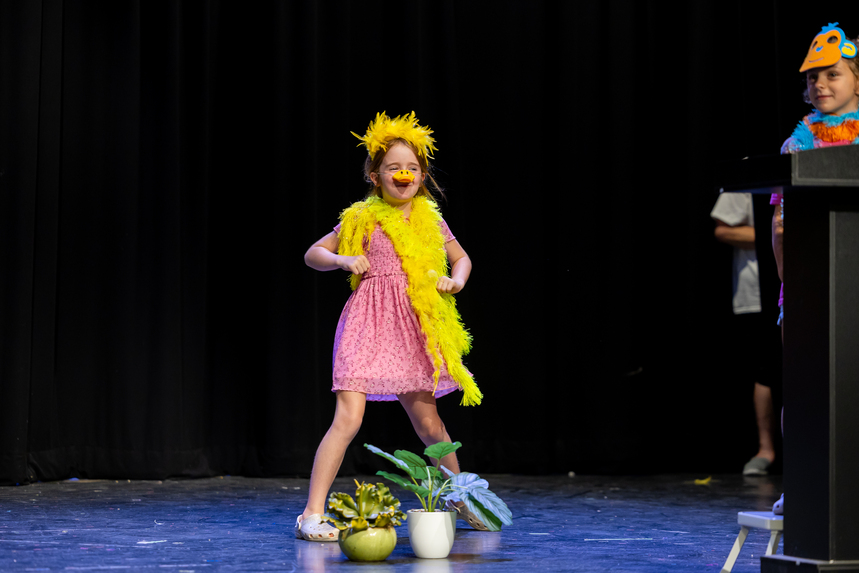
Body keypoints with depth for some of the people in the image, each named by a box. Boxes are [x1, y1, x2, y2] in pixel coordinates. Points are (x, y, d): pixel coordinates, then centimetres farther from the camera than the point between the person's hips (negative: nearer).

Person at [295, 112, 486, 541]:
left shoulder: (429, 219, 9)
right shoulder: (362, 218, -2)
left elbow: (460, 257, 23)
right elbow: (313, 254, 5)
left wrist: (457, 279, 1)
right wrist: (343, 260, -14)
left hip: (411, 331, 4)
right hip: (368, 324, -4)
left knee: (427, 422, 13)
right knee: (348, 418, -15)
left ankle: (463, 502, 33)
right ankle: (312, 514, -13)